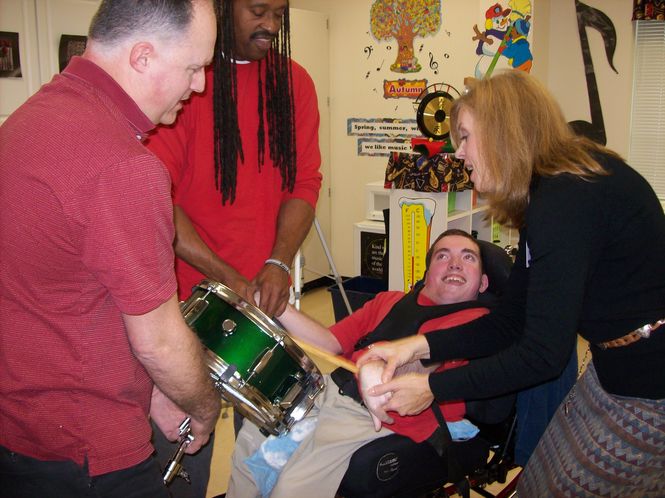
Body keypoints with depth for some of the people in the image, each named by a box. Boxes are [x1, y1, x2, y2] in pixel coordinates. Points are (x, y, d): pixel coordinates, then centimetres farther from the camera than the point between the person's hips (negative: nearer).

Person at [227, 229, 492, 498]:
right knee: (251, 434, 6)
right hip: (329, 391, 7)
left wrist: (378, 369, -43)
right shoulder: (388, 300, 16)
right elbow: (331, 342, 14)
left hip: (380, 417, -6)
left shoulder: (475, 319, -4)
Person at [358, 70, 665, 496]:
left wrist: (432, 388, -16)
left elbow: (544, 353, -25)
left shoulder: (565, 201, -25)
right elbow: (511, 321, 7)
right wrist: (418, 346, -3)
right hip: (617, 374, 9)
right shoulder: (550, 191, 7)